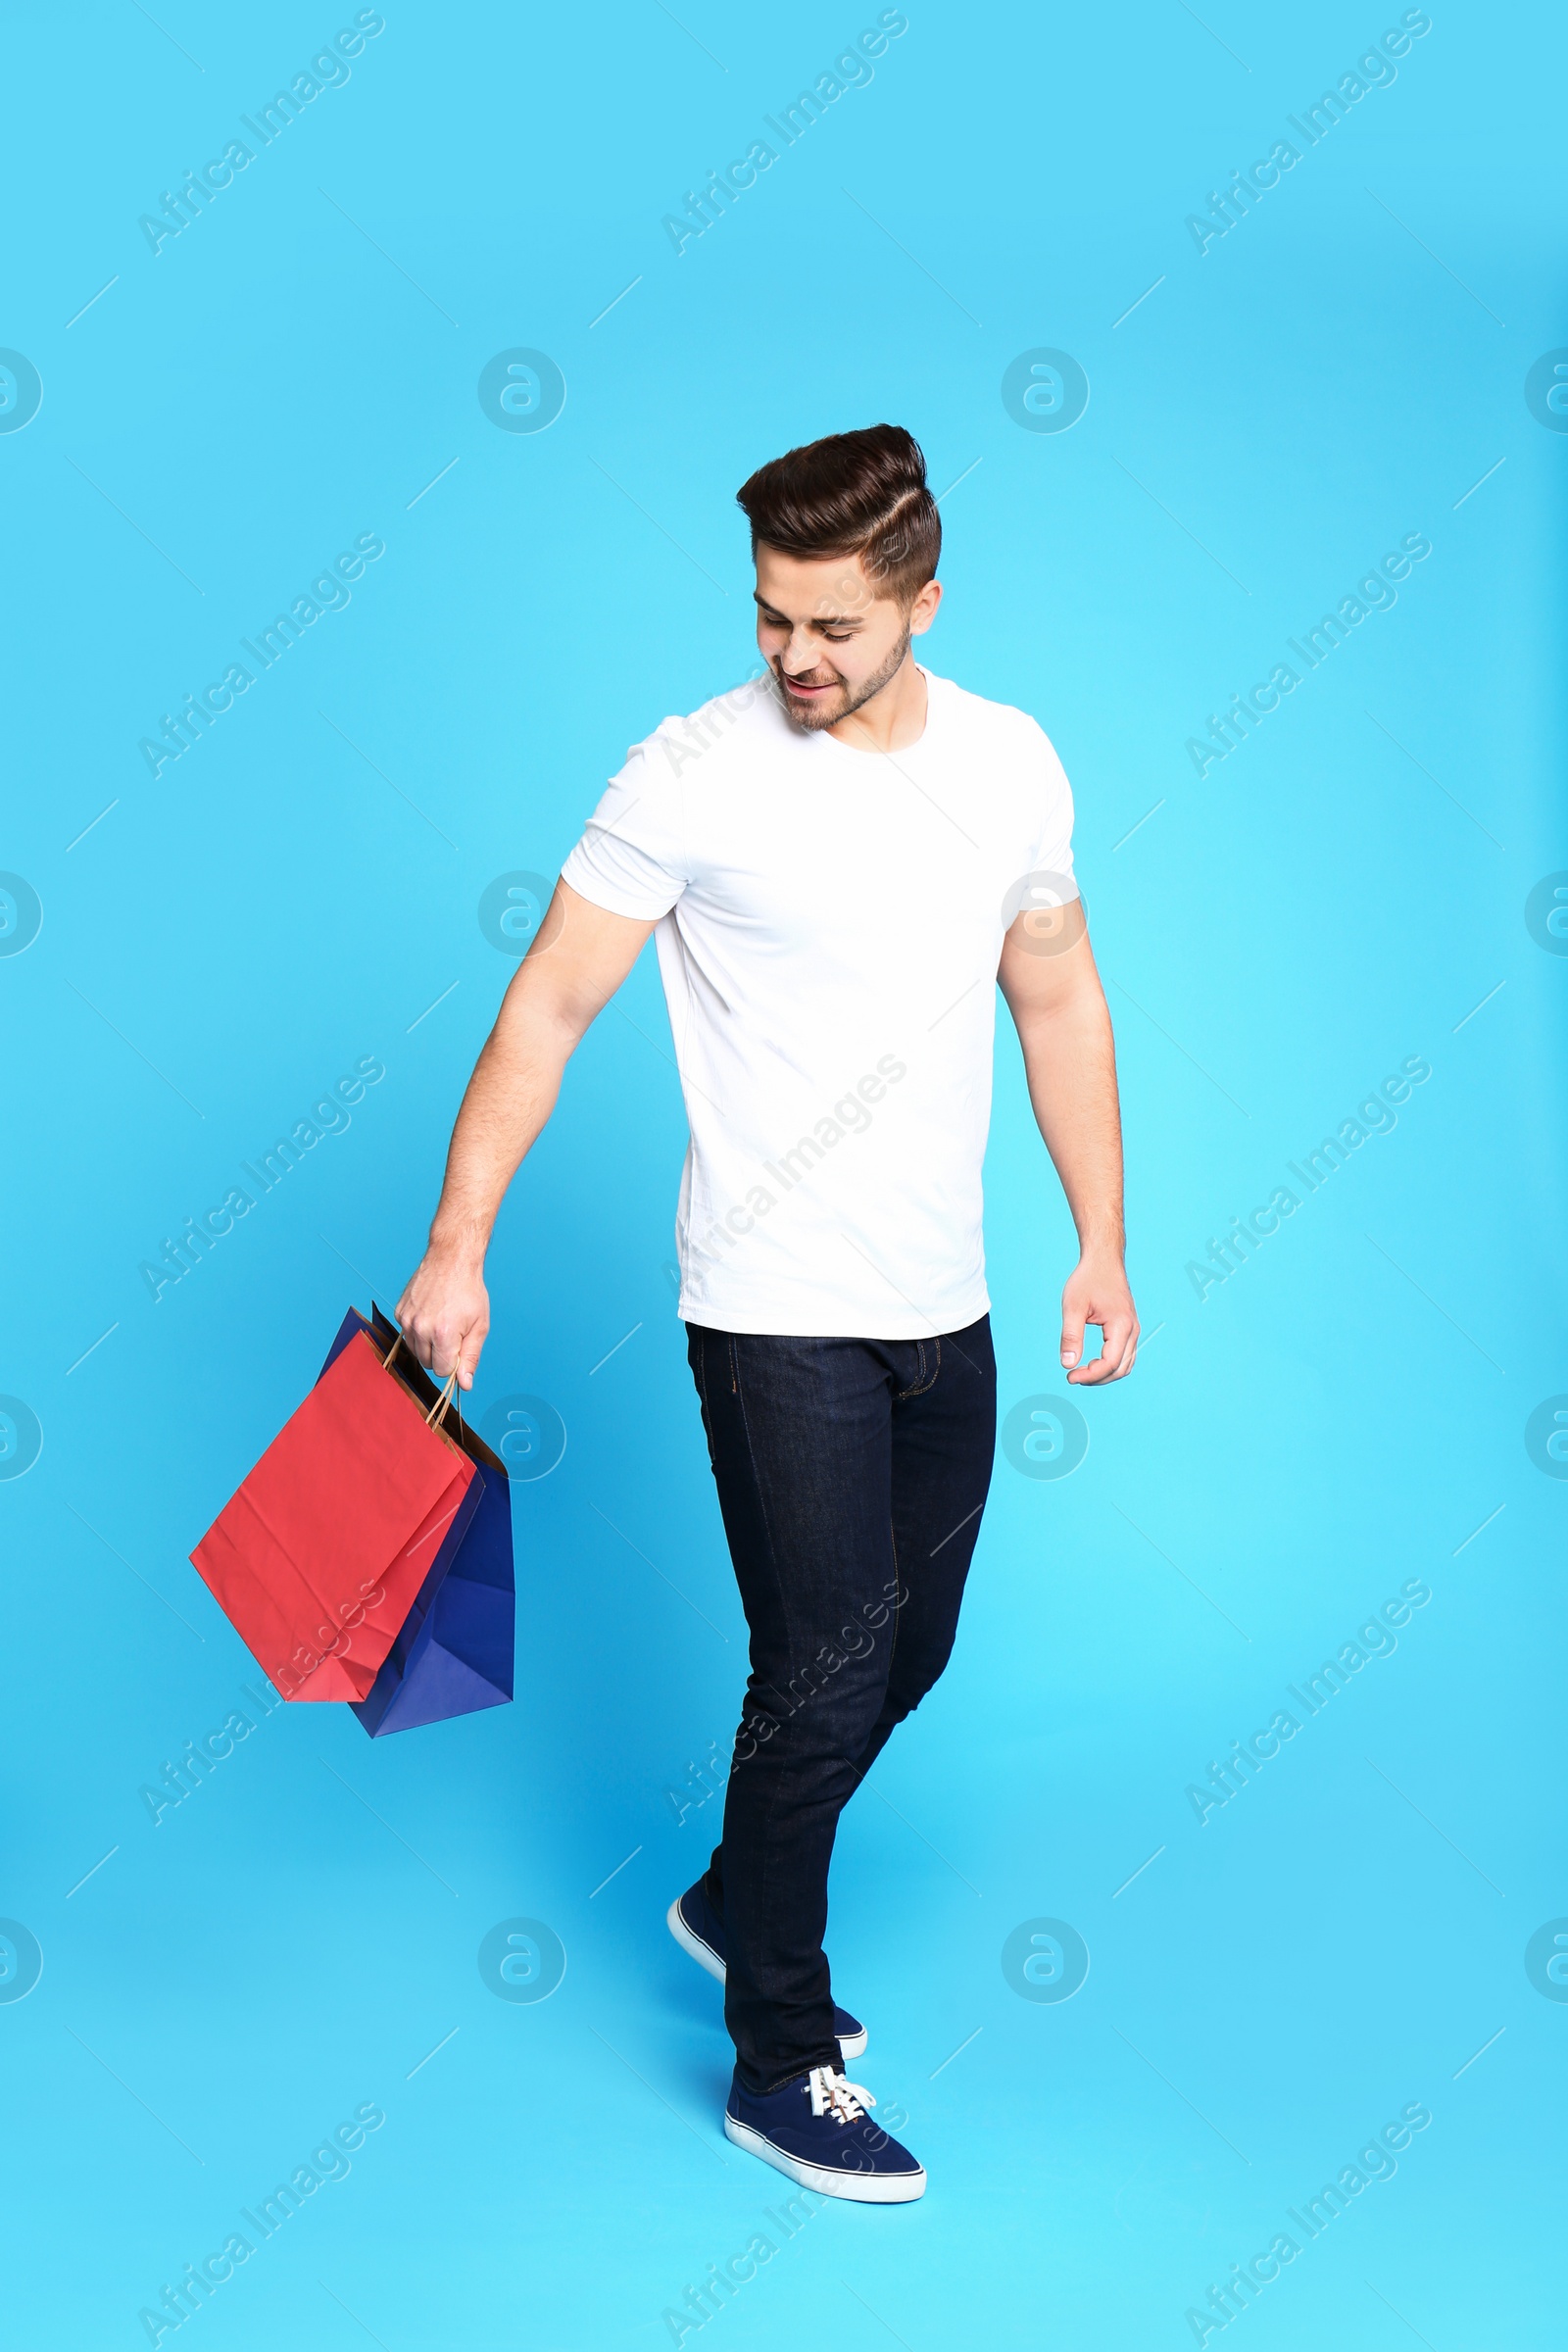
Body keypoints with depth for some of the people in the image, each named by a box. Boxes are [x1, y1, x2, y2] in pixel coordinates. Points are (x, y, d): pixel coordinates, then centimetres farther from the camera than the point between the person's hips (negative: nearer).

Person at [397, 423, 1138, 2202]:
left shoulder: (1012, 765, 3)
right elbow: (551, 1002, -12)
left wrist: (1101, 1242, 10)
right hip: (776, 1314, -6)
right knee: (826, 1666, -6)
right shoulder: (695, 774, -12)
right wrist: (457, 1242, -21)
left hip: (943, 1314, 6)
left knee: (906, 1653, 15)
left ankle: (736, 1903, 40)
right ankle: (780, 2065, 11)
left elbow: (1059, 1003, 13)